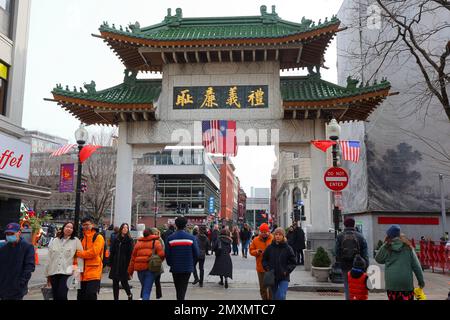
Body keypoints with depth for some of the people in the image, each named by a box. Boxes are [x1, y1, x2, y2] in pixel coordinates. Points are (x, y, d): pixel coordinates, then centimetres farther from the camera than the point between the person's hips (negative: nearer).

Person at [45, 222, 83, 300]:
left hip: (67, 272, -4)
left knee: (62, 296, -16)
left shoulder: (76, 241, 3)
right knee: (55, 297, 6)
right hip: (53, 272, 4)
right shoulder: (54, 241, 13)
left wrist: (77, 270, -9)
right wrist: (47, 274, 14)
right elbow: (49, 258, 15)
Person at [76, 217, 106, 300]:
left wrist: (79, 253, -8)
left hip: (94, 272, -7)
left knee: (91, 294, -14)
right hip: (83, 273, 7)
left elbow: (93, 252, -16)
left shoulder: (98, 237, -4)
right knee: (81, 295, 12)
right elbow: (78, 251, 15)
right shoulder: (82, 238, 17)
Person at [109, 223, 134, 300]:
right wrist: (111, 263, 1)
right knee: (115, 282, 6)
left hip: (124, 264, -3)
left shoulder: (129, 240, -1)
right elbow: (111, 252, 8)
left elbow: (130, 253, -5)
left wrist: (129, 264, -12)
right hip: (115, 264, 3)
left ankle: (129, 295, 27)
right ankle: (116, 298, 16)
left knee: (124, 281, 1)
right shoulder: (116, 239, 8)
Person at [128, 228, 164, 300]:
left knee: (144, 287, 22)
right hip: (150, 268, -4)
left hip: (140, 268, 4)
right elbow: (161, 254, -11)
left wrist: (130, 271, 16)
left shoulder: (138, 243, 13)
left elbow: (133, 258, 12)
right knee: (147, 290, -1)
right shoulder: (156, 242, 2)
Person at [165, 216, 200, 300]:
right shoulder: (191, 238, -6)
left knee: (178, 288, 16)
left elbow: (167, 254, -3)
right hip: (187, 268, -1)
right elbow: (196, 253, -5)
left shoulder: (170, 238, -5)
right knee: (183, 288, 7)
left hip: (175, 268, 1)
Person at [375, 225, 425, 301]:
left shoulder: (386, 247, 0)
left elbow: (378, 259, 15)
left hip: (391, 282, 0)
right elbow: (416, 265, 2)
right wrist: (421, 280, 10)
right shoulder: (408, 247, 2)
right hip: (407, 282, 0)